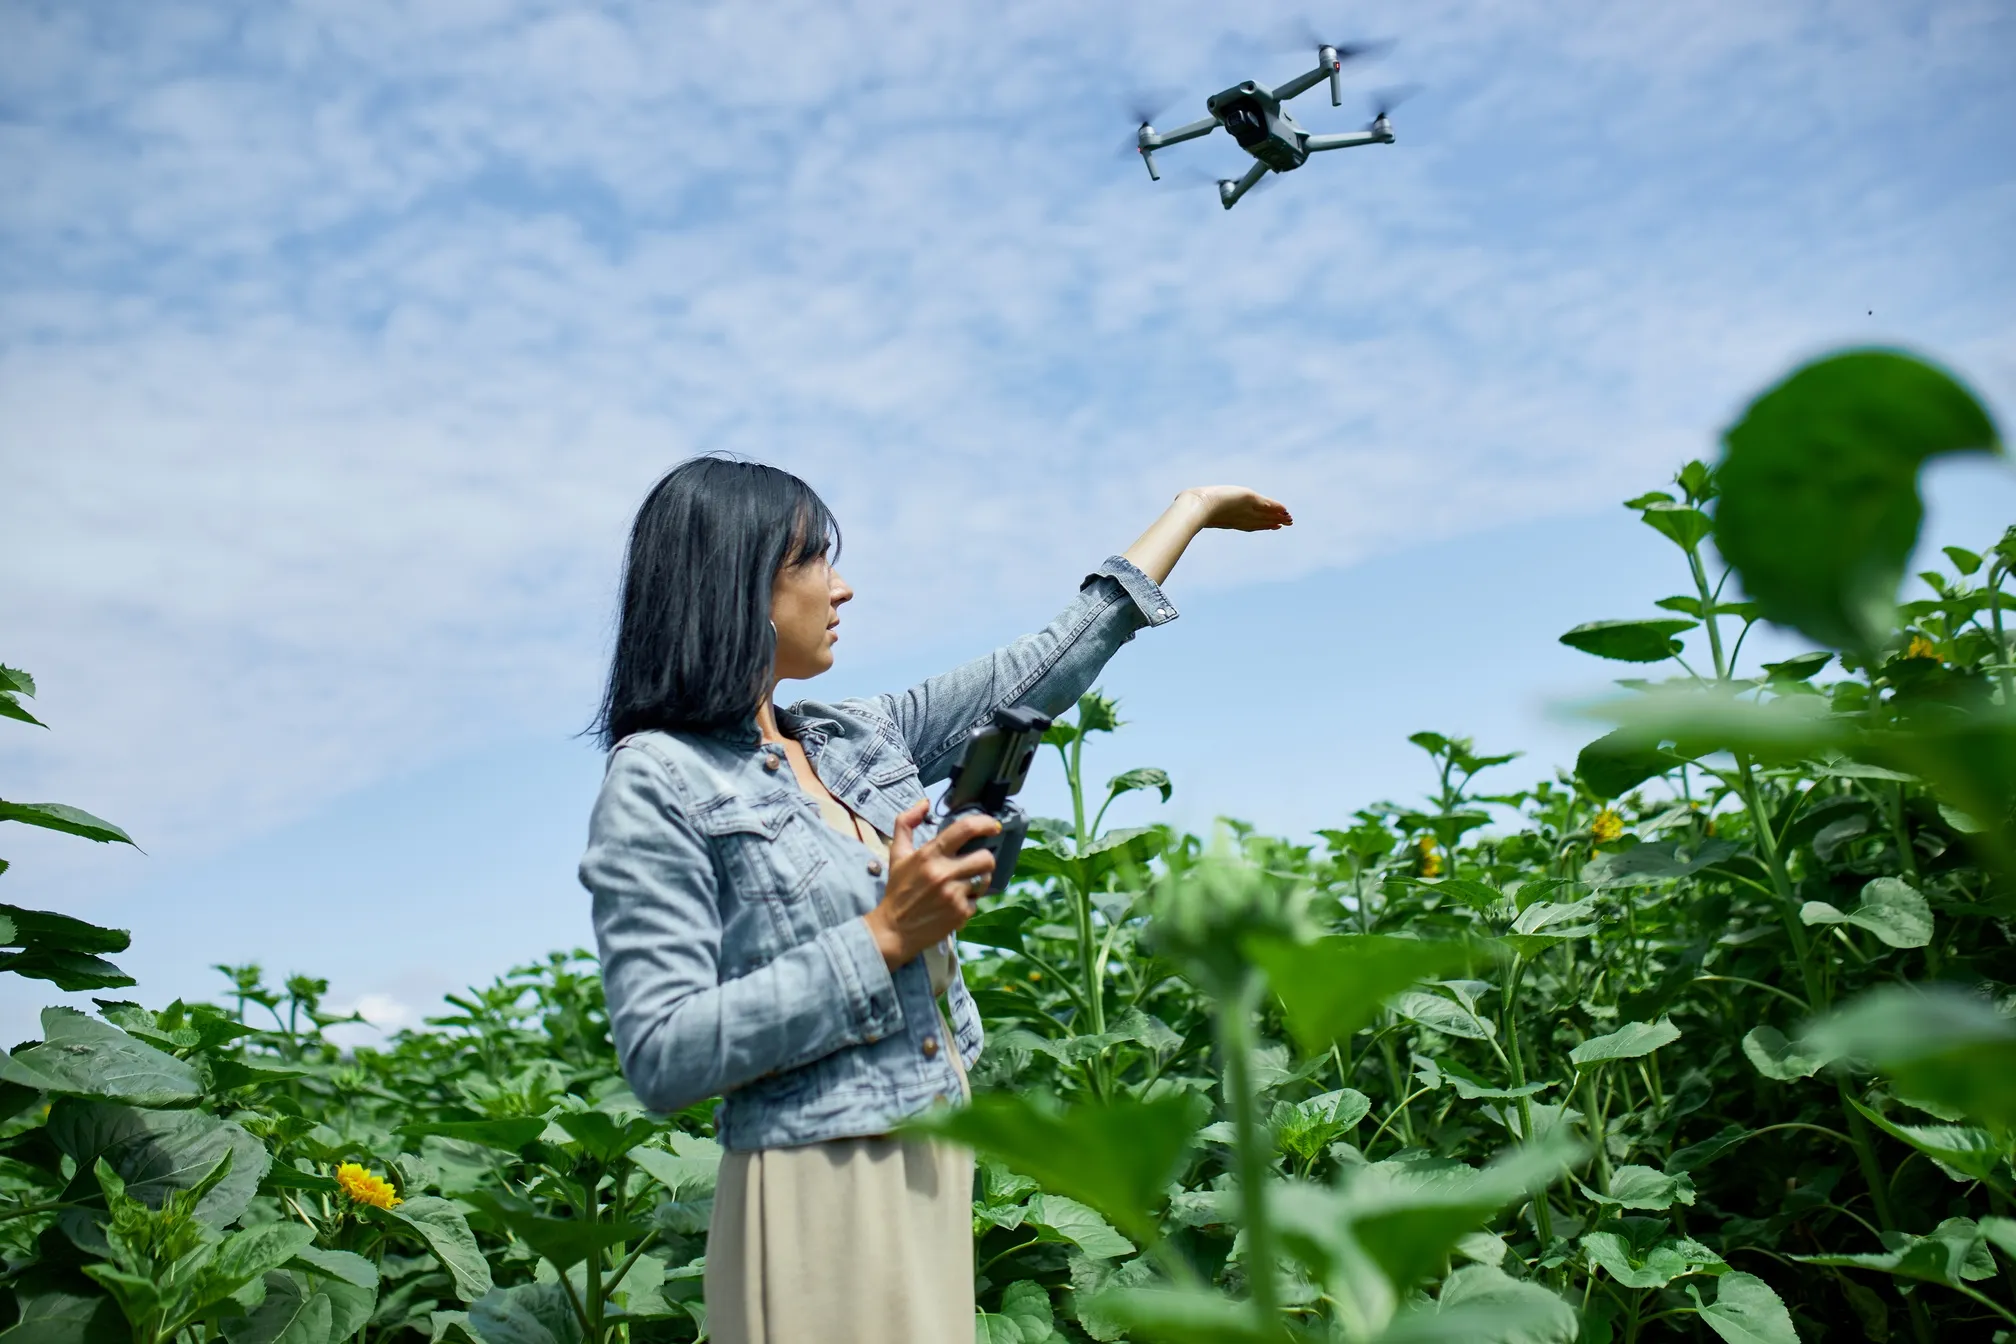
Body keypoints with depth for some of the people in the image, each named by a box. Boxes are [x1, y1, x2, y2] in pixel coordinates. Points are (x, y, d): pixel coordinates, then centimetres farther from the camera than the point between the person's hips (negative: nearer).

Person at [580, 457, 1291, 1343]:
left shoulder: (858, 739, 8)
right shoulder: (656, 783, -12)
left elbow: (1038, 674, 14)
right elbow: (662, 1058, -18)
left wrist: (1192, 508, 21)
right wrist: (883, 939, -20)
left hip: (934, 1173, 7)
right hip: (820, 1199, -7)